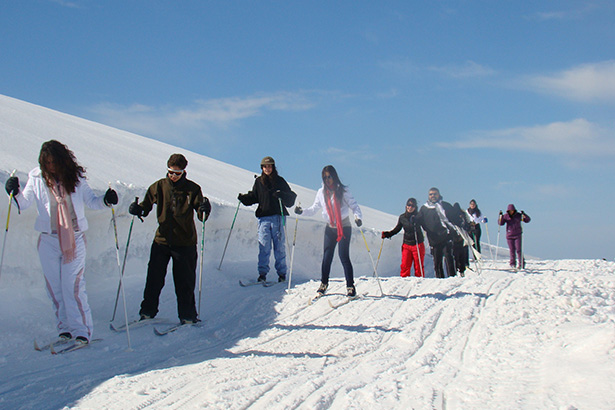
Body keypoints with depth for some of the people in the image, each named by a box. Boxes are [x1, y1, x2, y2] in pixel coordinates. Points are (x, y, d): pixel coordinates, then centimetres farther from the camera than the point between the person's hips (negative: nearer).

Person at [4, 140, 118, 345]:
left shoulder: (75, 177, 0)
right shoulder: (37, 178, 2)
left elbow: (91, 201, 9)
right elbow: (24, 203, 3)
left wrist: (105, 200, -10)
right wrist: (15, 193, -16)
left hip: (74, 238, -2)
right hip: (48, 239, 2)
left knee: (72, 286, -9)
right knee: (54, 286, 6)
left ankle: (81, 330, -4)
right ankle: (64, 327, 18)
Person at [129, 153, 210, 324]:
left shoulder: (192, 189, -1)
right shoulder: (159, 187, 4)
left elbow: (201, 215, -5)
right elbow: (146, 206, 12)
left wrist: (204, 209, -27)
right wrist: (137, 209, -9)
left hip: (185, 242, -2)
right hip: (162, 240, 2)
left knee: (185, 281, 2)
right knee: (154, 278, 5)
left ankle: (187, 315, 14)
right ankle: (148, 311, 22)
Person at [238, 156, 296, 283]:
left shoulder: (280, 181, 5)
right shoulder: (258, 182, 12)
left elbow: (291, 197, 1)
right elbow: (253, 197, 17)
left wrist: (281, 195, -18)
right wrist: (243, 198, -1)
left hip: (278, 217, -1)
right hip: (263, 218, 1)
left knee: (279, 247, 2)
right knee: (264, 247, -4)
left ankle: (282, 273, 9)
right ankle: (262, 273, 1)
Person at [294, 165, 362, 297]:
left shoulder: (343, 190, -6)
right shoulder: (321, 192, 5)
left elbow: (354, 205, -7)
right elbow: (314, 208, 9)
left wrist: (358, 217, -25)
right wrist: (302, 211, -8)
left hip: (344, 227, -4)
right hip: (330, 228, 4)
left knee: (344, 256, -10)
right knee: (327, 255, 0)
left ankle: (350, 286, -1)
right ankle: (324, 283, 17)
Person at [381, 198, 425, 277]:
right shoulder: (402, 217, 7)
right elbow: (397, 229, 19)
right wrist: (387, 234, 7)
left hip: (418, 244, -3)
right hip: (406, 244, 3)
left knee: (418, 266, 0)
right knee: (405, 266, -2)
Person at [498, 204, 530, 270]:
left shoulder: (518, 215, 0)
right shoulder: (505, 216, 3)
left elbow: (527, 220, 1)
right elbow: (501, 223, -1)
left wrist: (524, 215, -17)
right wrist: (501, 216, -15)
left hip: (518, 235, -2)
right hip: (509, 236, 2)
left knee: (519, 250, -7)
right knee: (512, 250, 4)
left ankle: (521, 264, -2)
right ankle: (513, 264, 15)